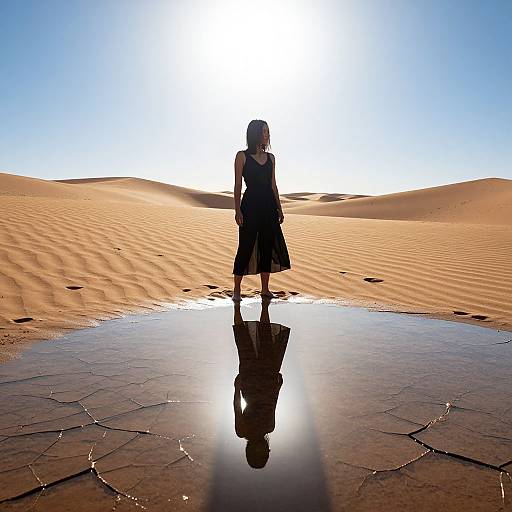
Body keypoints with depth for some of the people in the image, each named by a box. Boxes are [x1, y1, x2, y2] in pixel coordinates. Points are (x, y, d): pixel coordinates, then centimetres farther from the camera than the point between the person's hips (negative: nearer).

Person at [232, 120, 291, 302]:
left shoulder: (270, 157, 14)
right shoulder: (242, 156, 0)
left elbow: (273, 185, 16)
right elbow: (238, 185, -3)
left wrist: (279, 209, 12)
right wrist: (237, 210, -11)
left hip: (269, 206, 5)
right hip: (250, 205, -5)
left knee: (268, 246, 6)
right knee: (246, 247, -5)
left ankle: (265, 289, 15)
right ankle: (236, 290, 5)